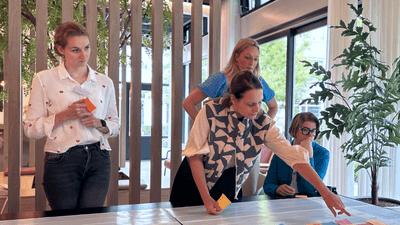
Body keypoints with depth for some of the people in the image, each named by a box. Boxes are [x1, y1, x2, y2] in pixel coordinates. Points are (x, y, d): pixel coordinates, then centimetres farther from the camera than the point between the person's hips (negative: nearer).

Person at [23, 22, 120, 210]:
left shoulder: (104, 83, 7)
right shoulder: (44, 80, -1)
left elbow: (115, 126, 14)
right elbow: (30, 129, -2)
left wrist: (98, 123, -7)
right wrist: (64, 116, -15)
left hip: (98, 160, 2)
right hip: (61, 162, -1)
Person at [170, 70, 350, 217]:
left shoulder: (263, 124, -16)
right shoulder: (211, 112, -23)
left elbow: (295, 157, -20)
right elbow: (195, 155, -19)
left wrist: (325, 192, -27)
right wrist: (206, 198, -21)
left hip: (227, 188, 2)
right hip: (194, 183, -1)